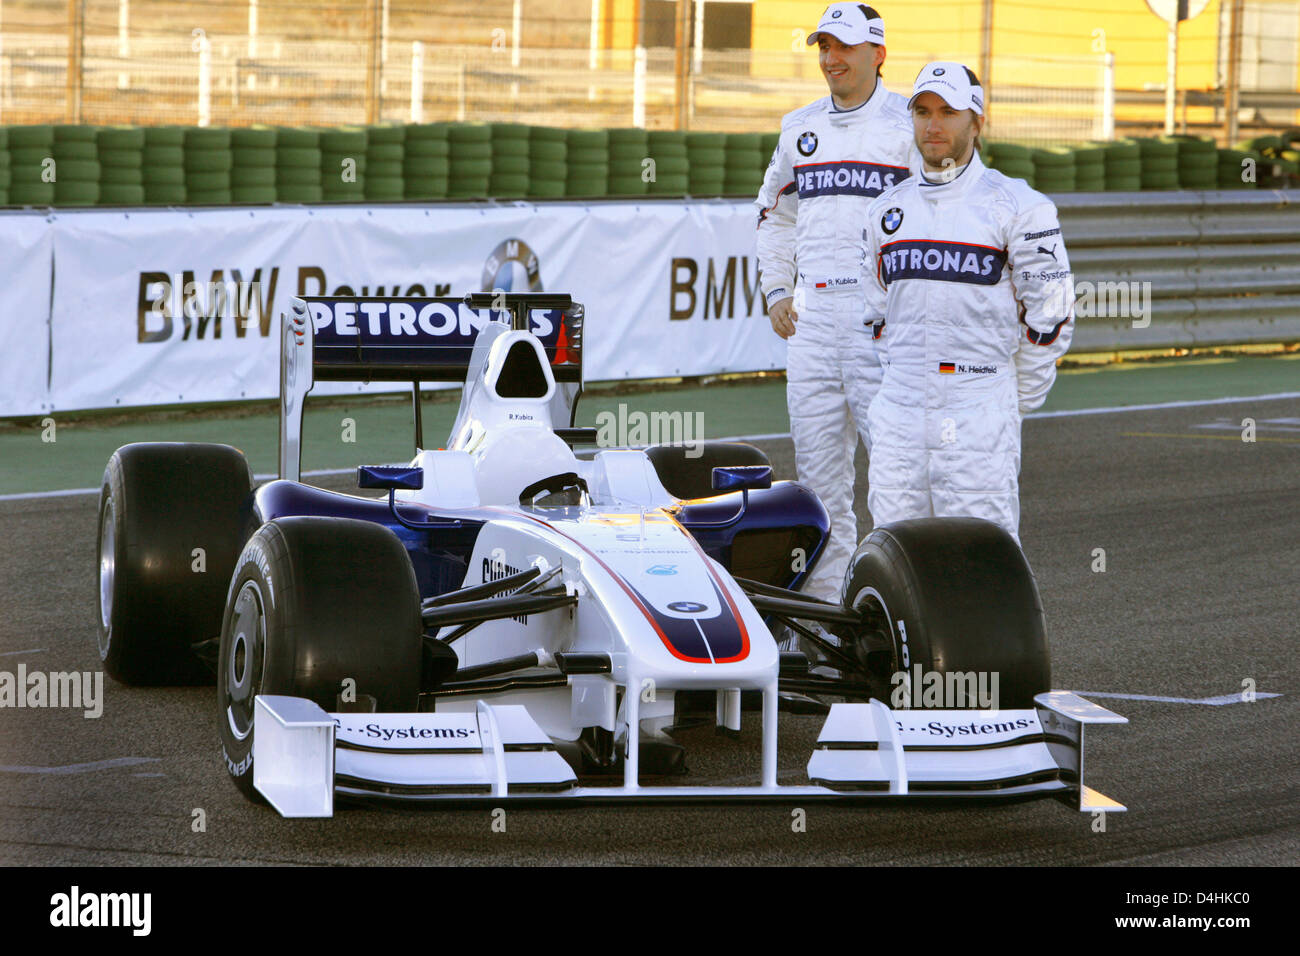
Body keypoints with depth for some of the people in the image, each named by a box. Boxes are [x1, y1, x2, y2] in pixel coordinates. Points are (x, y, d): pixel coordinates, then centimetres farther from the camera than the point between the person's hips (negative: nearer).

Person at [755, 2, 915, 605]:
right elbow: (775, 213, 28)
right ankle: (822, 606, 10)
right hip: (811, 315, 5)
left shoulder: (910, 125, -1)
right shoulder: (799, 127, 16)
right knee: (817, 465, 6)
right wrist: (775, 290, 16)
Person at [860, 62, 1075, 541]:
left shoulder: (1015, 206, -3)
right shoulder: (886, 210, 14)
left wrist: (1016, 401, 2)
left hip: (978, 417, -5)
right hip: (899, 414, 5)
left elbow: (1050, 314, -1)